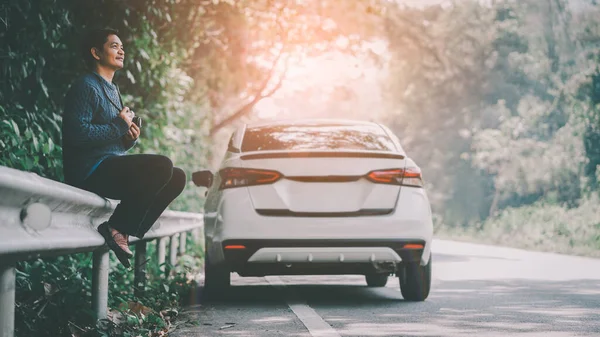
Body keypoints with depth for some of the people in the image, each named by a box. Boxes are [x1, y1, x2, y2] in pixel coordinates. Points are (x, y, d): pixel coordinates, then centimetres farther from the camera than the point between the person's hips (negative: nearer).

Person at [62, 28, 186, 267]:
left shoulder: (112, 91, 24)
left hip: (111, 170, 9)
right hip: (90, 171, -9)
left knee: (177, 177, -1)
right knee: (162, 166, -25)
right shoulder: (86, 86, -6)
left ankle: (128, 231, -8)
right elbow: (77, 133, -21)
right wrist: (119, 126, -12)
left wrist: (130, 138, 4)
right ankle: (116, 228, -19)